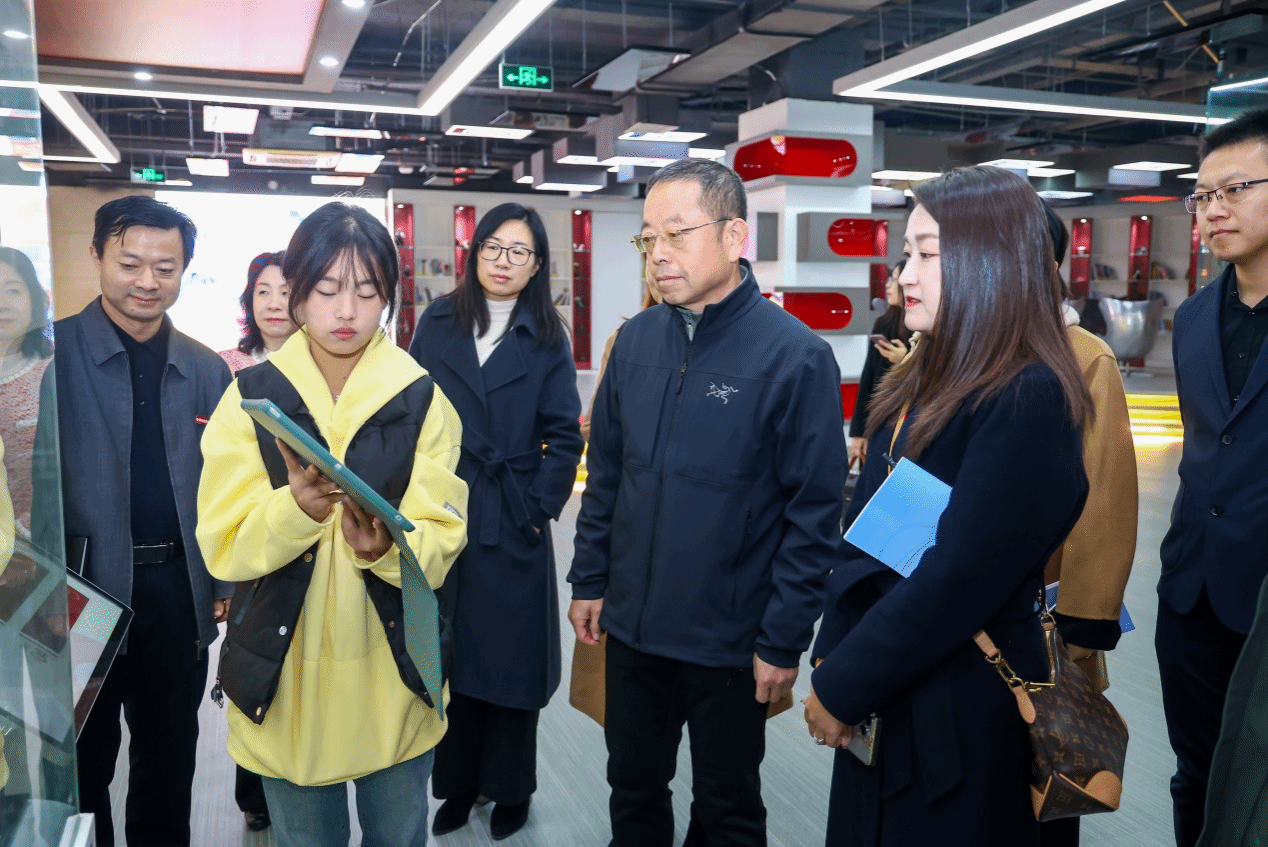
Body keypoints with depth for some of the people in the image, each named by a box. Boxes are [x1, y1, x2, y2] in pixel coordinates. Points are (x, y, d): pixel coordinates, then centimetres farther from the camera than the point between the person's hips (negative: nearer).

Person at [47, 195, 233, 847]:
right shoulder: (51, 352, -7)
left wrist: (224, 583, 6)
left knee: (170, 757, 18)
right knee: (83, 764, 15)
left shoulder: (206, 370, 4)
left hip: (179, 591, 3)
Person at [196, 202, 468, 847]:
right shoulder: (251, 397, -3)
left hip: (392, 671, 1)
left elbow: (441, 540, -8)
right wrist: (297, 508, -29)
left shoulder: (421, 399, -3)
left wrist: (384, 546, -29)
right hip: (285, 672, 0)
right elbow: (224, 546, -9)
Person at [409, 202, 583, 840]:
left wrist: (541, 506, -9)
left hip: (512, 524, -1)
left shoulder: (547, 340, 1)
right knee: (448, 652, 10)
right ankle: (456, 784, 28)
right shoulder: (438, 323, 5)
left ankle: (509, 790, 25)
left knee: (511, 655, 7)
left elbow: (564, 437, -1)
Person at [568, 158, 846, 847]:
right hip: (631, 626, 5)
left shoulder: (795, 356, -16)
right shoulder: (636, 339, 1)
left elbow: (814, 513, -14)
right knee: (633, 789, 22)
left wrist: (784, 640, -13)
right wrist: (588, 580, 7)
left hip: (731, 642, -4)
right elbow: (605, 473, 8)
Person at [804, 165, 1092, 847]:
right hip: (880, 701, 7)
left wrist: (841, 690, -15)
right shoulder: (921, 382, 6)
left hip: (958, 710, -7)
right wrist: (832, 660, -1)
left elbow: (959, 579, -23)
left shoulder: (1029, 400, -20)